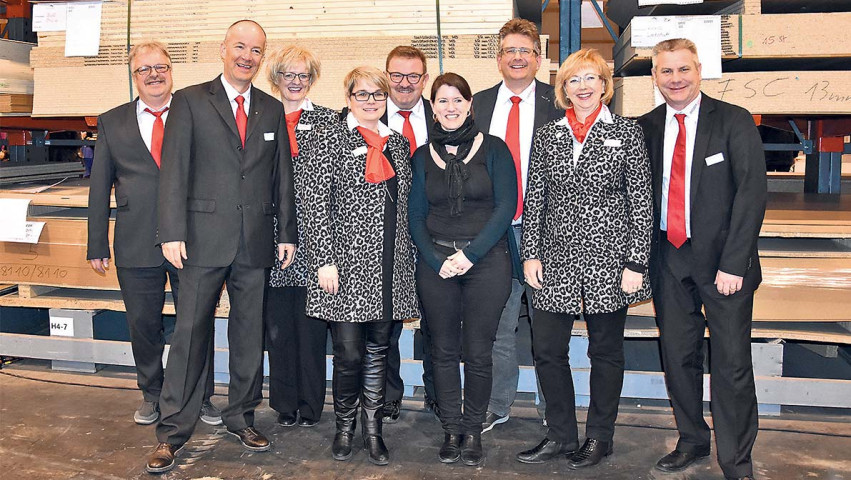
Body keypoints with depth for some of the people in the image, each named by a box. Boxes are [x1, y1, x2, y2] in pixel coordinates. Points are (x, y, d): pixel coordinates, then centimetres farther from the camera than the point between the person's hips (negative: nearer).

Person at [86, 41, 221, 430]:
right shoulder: (111, 123, 9)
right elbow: (99, 188, 9)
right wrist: (97, 245, 5)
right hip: (136, 247, 2)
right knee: (144, 326, 13)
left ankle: (201, 397, 24)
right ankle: (151, 395, 32)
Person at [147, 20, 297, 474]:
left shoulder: (272, 110, 12)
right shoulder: (189, 101, 2)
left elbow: (282, 176, 12)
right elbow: (174, 170, -4)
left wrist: (287, 233, 7)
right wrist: (172, 233, -11)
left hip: (256, 242, 3)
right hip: (205, 237, -3)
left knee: (249, 334, 11)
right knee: (190, 332, 1)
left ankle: (241, 416, 27)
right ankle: (172, 431, 11)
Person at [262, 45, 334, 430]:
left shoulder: (327, 119, 6)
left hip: (312, 233, -1)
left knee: (311, 322, 3)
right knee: (277, 323, 6)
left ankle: (310, 404, 17)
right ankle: (284, 403, 20)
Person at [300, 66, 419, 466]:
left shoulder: (398, 143, 15)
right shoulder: (329, 140, 0)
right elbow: (316, 203, -7)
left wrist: (409, 259, 12)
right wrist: (324, 260, -13)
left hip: (390, 267, 5)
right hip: (346, 264, -4)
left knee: (378, 350, 11)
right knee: (349, 353, -2)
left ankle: (372, 429, 23)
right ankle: (344, 427, 20)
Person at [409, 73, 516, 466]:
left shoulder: (493, 149, 2)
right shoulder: (423, 156, 10)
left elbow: (506, 206, -4)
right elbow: (416, 216, 8)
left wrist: (470, 253, -11)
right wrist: (436, 260, -6)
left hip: (486, 261, -2)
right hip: (436, 264, 2)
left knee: (478, 352, 2)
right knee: (444, 350, 7)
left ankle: (472, 430, 18)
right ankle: (451, 429, 21)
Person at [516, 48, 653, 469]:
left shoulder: (626, 132, 0)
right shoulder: (547, 135, 8)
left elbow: (641, 201, -2)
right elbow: (534, 199, 9)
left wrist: (637, 263, -8)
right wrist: (530, 254, 1)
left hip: (607, 260, -2)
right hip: (557, 259, 3)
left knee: (606, 351, 9)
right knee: (547, 348, 4)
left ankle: (599, 438, 25)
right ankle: (561, 436, 21)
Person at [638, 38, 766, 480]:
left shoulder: (734, 122, -5)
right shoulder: (646, 128, 6)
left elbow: (752, 193, -10)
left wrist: (733, 263, -16)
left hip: (722, 261, -3)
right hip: (668, 258, 4)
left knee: (732, 364, 2)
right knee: (677, 356, 13)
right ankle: (692, 441, 32)